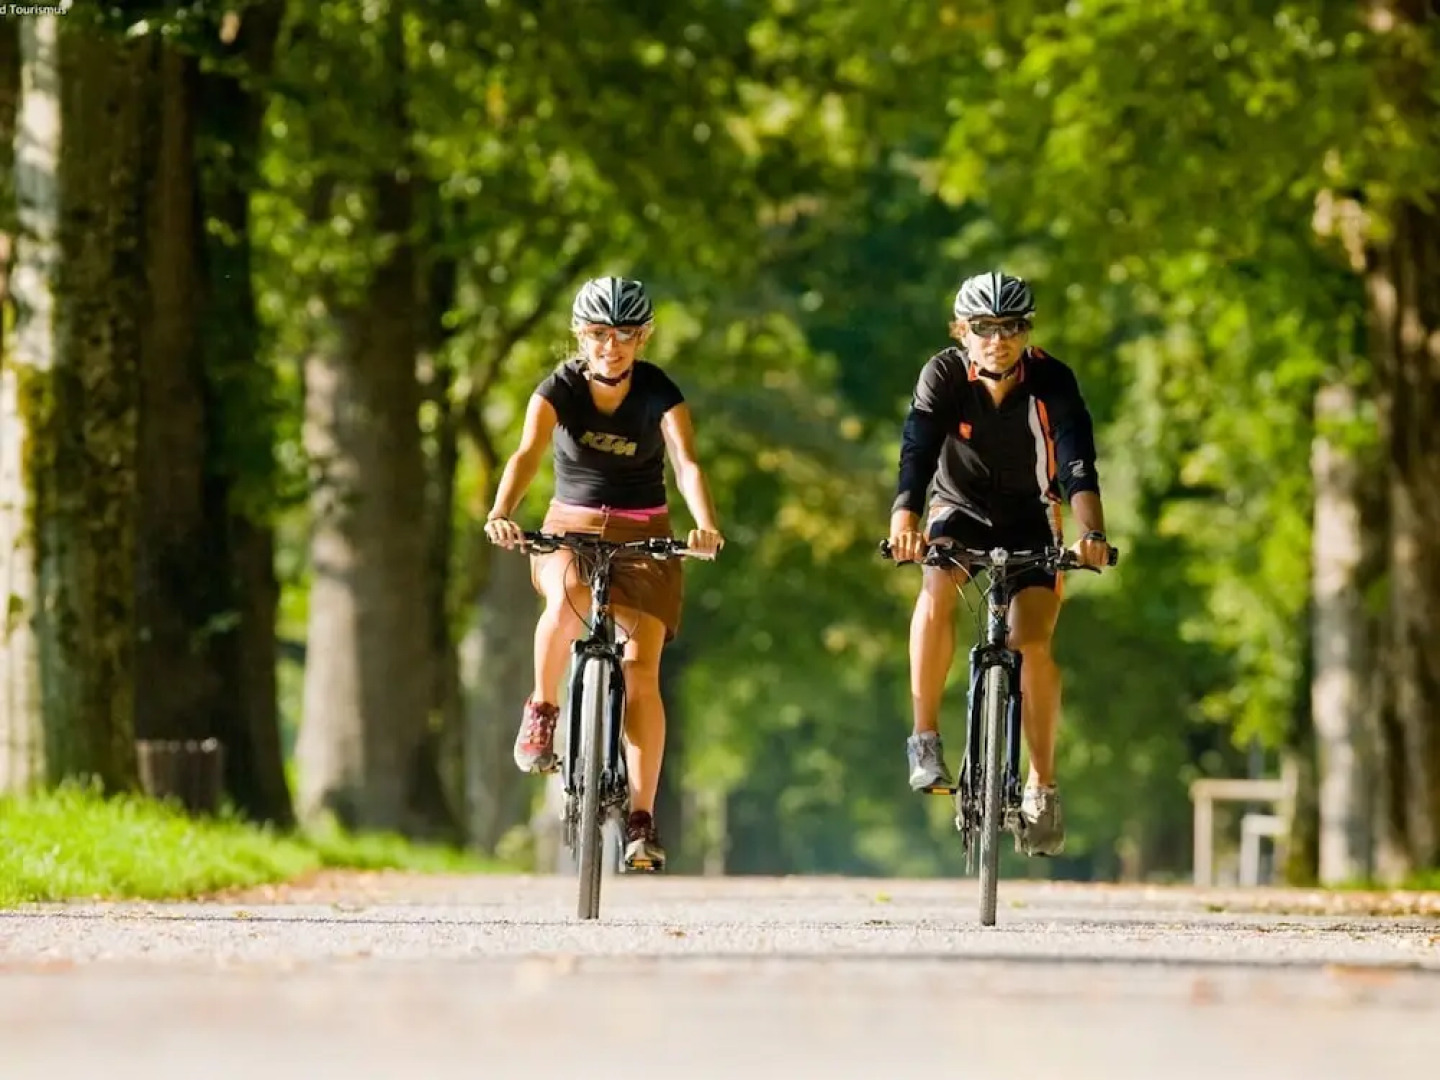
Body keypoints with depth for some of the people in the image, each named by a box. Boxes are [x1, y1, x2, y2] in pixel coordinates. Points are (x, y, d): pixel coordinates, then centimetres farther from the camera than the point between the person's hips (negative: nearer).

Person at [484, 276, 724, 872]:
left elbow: (687, 464, -26)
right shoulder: (559, 389, -11)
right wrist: (500, 513, -46)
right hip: (569, 529, 0)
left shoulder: (659, 394, -13)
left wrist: (705, 524, -46)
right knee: (568, 600, -36)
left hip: (644, 536, 0)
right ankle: (542, 710, -11)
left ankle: (642, 819, -11)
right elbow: (527, 453, -27)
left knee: (641, 671, -13)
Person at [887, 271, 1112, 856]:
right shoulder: (944, 375, -20)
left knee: (1033, 642, -17)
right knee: (937, 589, -31)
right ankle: (925, 738, -22)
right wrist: (904, 522, -50)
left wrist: (1091, 532, -49)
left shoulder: (1051, 381, -21)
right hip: (960, 510, 0)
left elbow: (1078, 462, -32)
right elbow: (917, 453, -32)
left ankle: (1042, 786, -6)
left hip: (1030, 521, 0)